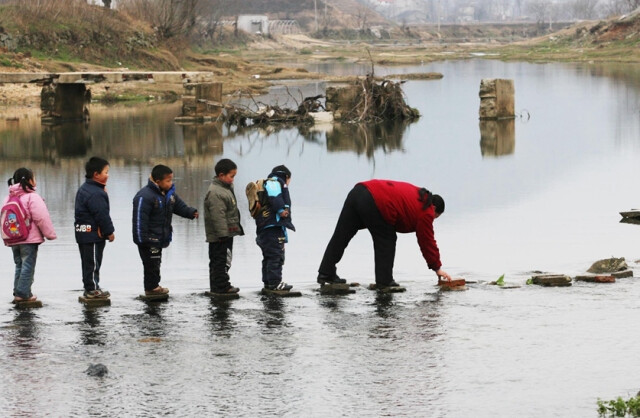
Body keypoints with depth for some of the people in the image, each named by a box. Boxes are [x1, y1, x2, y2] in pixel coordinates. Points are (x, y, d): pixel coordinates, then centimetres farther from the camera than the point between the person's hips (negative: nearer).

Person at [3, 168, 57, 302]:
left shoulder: (9, 198, 10)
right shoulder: (32, 197, -13)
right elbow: (42, 218, -15)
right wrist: (50, 234, -6)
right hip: (29, 239, -7)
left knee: (19, 265, 16)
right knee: (28, 266, -2)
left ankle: (18, 293, 15)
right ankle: (23, 293, -5)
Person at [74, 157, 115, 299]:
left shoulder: (84, 188, 13)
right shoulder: (96, 194, -21)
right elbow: (102, 215, -20)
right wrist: (110, 231, -12)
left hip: (83, 232, 10)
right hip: (94, 234, -10)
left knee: (88, 262, 15)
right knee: (93, 262, -2)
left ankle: (90, 288, 22)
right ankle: (92, 289, 3)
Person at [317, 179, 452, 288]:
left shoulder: (418, 194, 29)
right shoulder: (425, 212, 7)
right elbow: (427, 242, 12)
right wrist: (437, 268, 21)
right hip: (373, 205, -8)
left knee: (341, 236, 10)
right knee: (386, 241, 10)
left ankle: (325, 273, 16)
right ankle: (384, 281, 12)